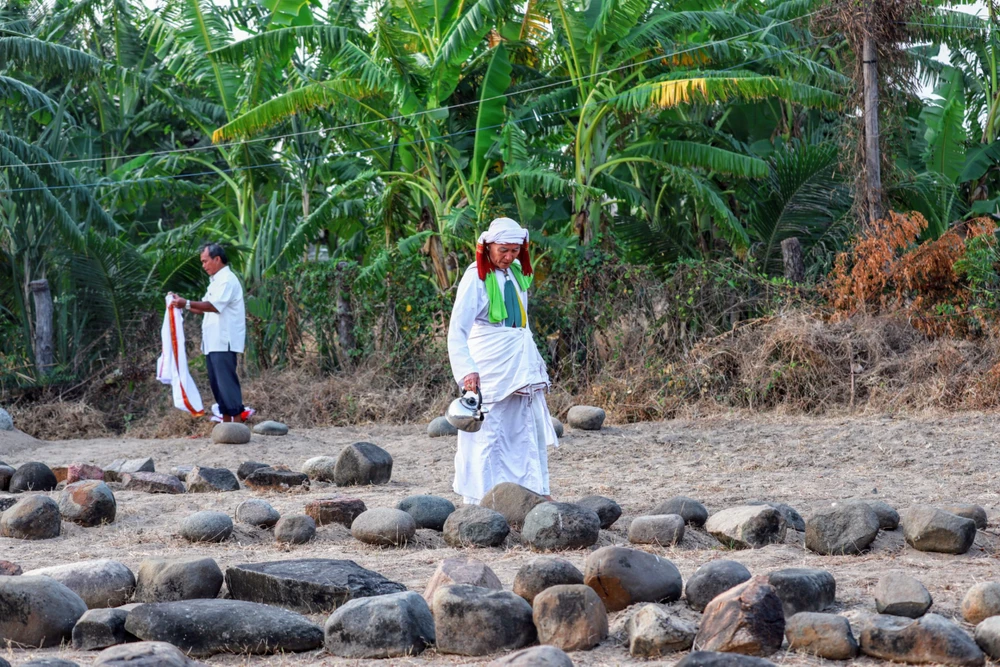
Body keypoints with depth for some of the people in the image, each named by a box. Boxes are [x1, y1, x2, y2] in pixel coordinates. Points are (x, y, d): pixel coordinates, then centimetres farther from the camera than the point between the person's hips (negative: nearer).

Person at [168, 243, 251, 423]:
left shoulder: (227, 280, -10)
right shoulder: (216, 281, 21)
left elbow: (214, 306, -23)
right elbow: (206, 309, 22)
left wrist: (187, 303, -25)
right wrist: (182, 304, 12)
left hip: (224, 342, -10)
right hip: (213, 342, 10)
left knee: (226, 382, -12)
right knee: (217, 383, 10)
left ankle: (237, 420, -13)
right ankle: (226, 420, 13)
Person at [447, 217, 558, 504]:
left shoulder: (516, 272, 8)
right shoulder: (477, 278, -14)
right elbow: (457, 331, -20)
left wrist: (535, 362, 17)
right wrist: (466, 370, -32)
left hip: (522, 363, 8)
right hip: (490, 365, -8)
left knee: (530, 427, 12)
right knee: (487, 432, -6)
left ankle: (535, 490, 22)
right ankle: (478, 500, -1)